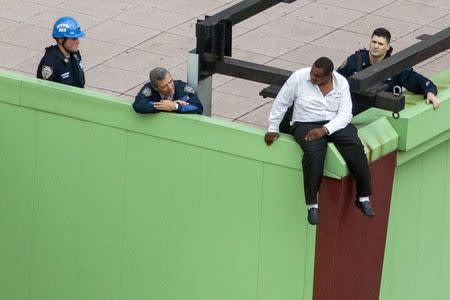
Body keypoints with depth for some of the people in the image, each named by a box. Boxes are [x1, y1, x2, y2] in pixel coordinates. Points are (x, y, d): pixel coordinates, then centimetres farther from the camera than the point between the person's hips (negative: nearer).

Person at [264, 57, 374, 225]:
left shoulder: (341, 83, -4)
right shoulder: (299, 77, -7)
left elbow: (345, 114, -8)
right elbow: (281, 102, 4)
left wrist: (324, 129, -23)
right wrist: (273, 128, 4)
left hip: (335, 123, 2)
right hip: (306, 124, -2)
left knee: (356, 149, -27)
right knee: (314, 153, -35)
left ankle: (363, 198, -14)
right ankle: (312, 205, -27)